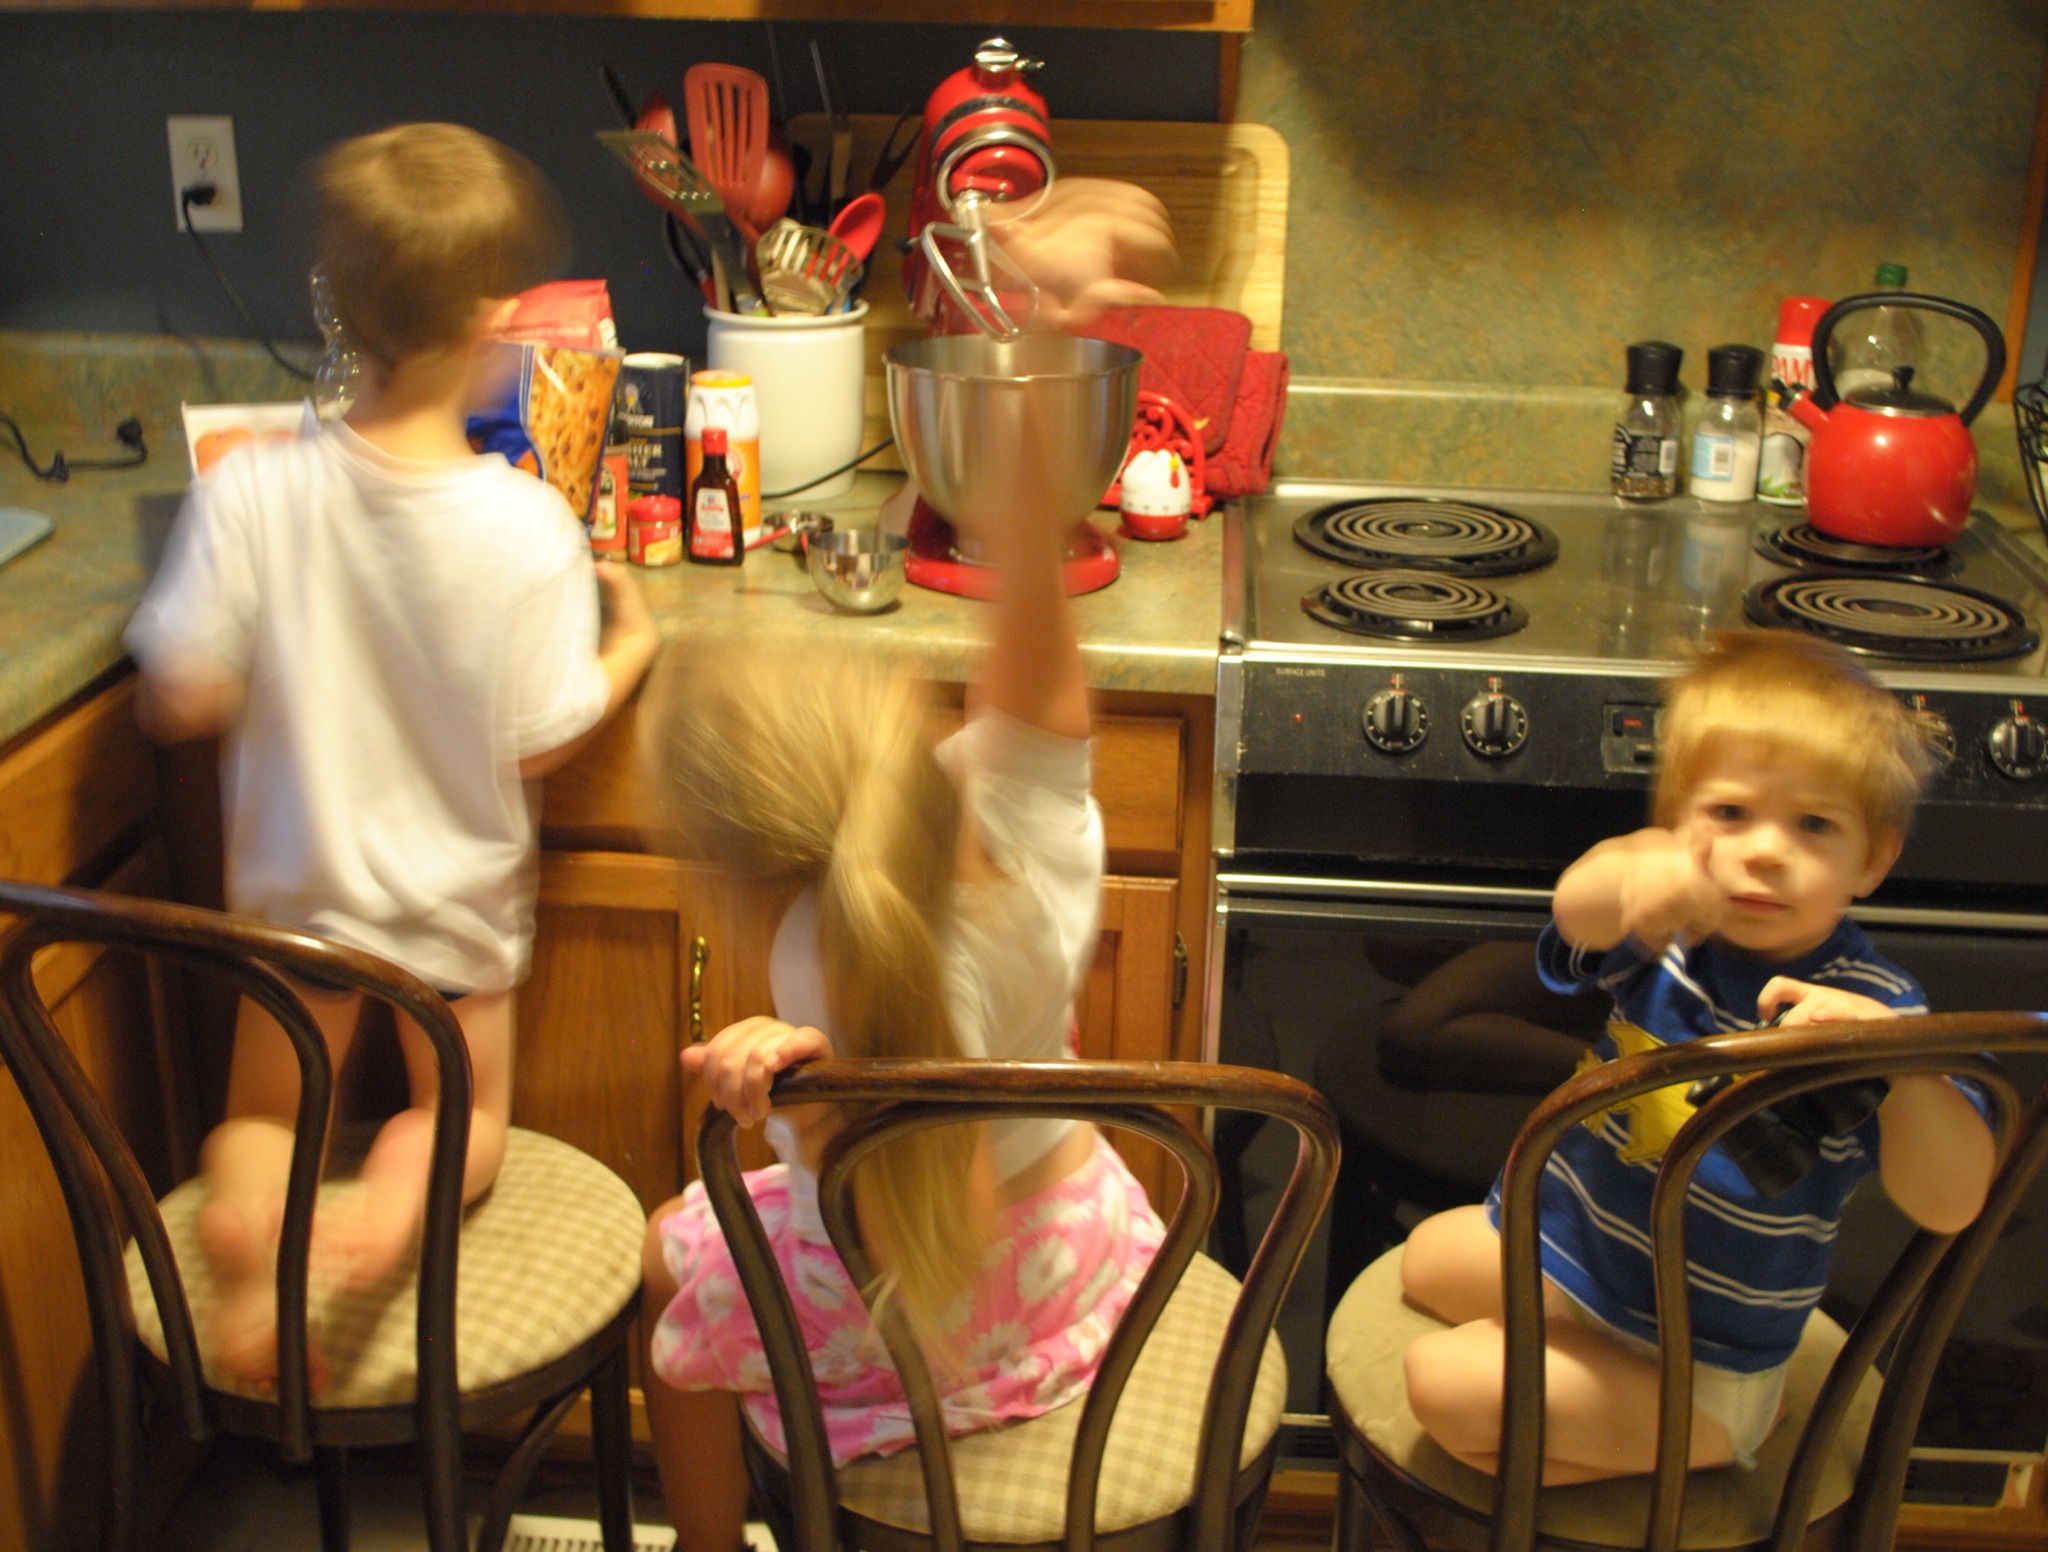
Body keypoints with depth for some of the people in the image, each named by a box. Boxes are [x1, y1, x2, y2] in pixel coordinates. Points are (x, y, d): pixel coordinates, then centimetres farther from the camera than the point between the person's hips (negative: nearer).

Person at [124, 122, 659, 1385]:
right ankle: (397, 1203, -12)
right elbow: (539, 743, -16)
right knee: (465, 1111, 23)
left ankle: (249, 1223, -11)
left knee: (266, 1113, 24)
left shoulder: (252, 492, -20)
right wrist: (631, 646, 3)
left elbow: (180, 699, -15)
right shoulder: (527, 525, -24)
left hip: (299, 884, 1)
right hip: (456, 897, -1)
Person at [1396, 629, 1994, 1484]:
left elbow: (1949, 1204, -33)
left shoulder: (1864, 1003, -25)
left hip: (1695, 1367, -6)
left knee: (1445, 1380, -18)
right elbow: (1577, 910, -40)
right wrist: (1632, 873, -65)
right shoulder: (1669, 930, -15)